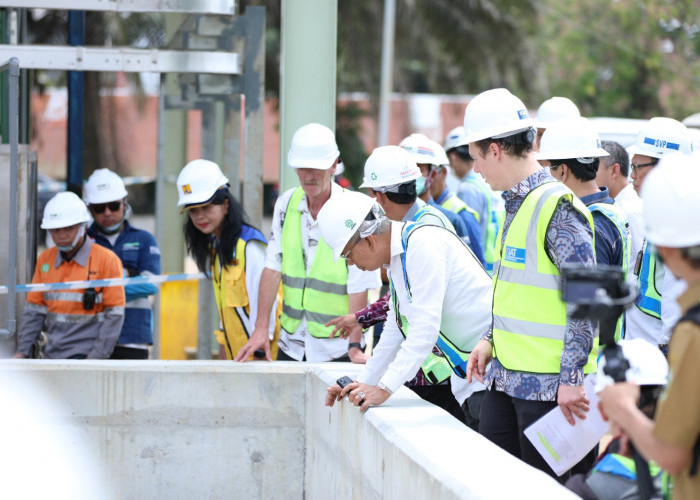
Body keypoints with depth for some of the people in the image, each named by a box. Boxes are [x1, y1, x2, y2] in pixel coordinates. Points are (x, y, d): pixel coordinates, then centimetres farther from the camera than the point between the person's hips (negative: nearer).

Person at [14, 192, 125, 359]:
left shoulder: (107, 260, -3)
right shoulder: (45, 259, 12)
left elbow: (114, 314, -6)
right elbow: (34, 310, 14)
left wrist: (97, 357, -12)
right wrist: (23, 350, 4)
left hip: (84, 357, -5)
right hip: (52, 355, 5)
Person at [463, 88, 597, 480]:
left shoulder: (558, 207, -16)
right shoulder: (516, 204, 14)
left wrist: (571, 379, -20)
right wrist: (491, 340, 15)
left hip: (549, 386, -9)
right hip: (506, 376, 9)